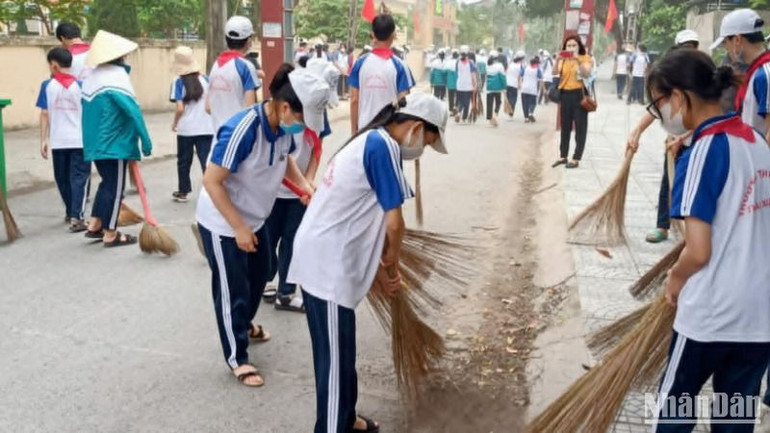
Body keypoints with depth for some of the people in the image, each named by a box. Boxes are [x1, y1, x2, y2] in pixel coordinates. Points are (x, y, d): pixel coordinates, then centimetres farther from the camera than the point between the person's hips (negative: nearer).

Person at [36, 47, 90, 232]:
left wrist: (43, 140, 3)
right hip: (80, 140, -1)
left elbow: (45, 114, -2)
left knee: (62, 178, 17)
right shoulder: (80, 85, -3)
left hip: (58, 141, 2)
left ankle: (70, 212, 32)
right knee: (79, 178, -1)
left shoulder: (47, 85, -1)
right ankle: (76, 218, -12)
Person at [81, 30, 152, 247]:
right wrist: (145, 140, -20)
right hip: (114, 144, -9)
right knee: (115, 187, 0)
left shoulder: (92, 77, 12)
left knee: (107, 182, 20)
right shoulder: (115, 75, -15)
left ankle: (94, 226, 24)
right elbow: (133, 110, -23)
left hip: (96, 142, 9)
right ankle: (110, 234, 6)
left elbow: (94, 112, 16)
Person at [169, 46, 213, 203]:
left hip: (186, 129, -2)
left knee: (184, 161, 14)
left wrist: (174, 123, 4)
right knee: (207, 161, 2)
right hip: (206, 128, 2)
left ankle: (183, 192, 26)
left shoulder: (178, 82, -6)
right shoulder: (204, 79, 2)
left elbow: (180, 108, -12)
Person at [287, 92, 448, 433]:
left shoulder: (369, 141, 17)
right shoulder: (383, 145, -13)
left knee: (340, 352, 22)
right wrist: (393, 267, 3)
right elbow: (393, 223, -15)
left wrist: (381, 270, 22)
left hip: (319, 256, 10)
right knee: (336, 357, 1)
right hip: (328, 264, -10)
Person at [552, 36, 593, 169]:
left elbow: (587, 74, -15)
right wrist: (557, 60, -22)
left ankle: (576, 159, -1)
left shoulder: (585, 58, 1)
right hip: (565, 94, 4)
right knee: (565, 127, 11)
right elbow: (555, 72, -5)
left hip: (579, 94, -4)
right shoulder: (563, 60, 11)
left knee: (580, 127, -3)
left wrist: (578, 60, -27)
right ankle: (563, 156, 20)